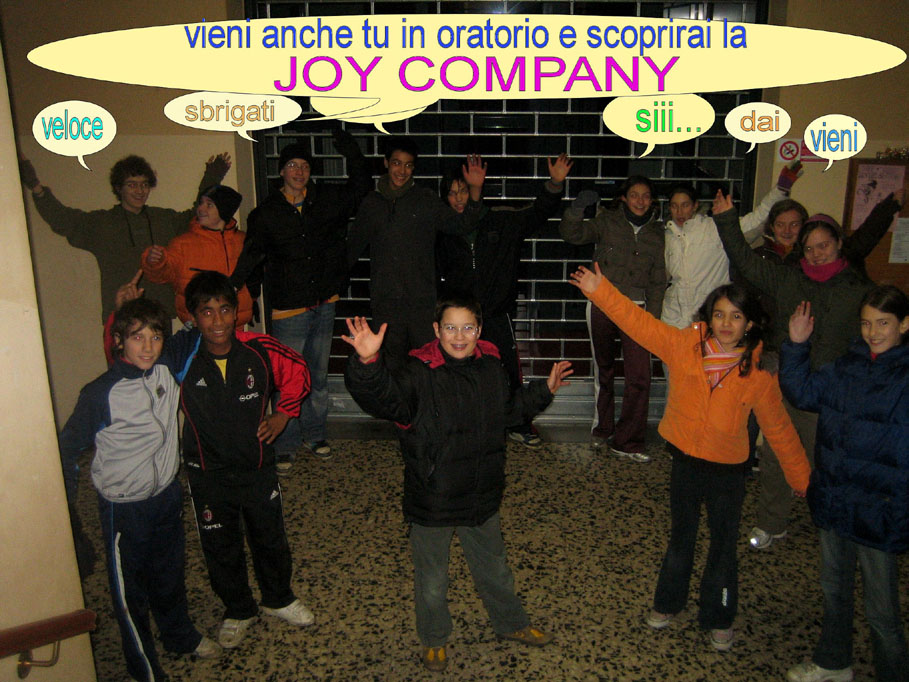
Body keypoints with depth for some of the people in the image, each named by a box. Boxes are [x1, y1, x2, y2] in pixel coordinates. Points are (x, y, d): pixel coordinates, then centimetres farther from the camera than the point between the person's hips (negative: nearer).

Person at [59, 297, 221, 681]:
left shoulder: (167, 373, -10)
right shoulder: (100, 394, -22)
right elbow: (68, 448, -10)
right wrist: (66, 504, -8)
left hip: (167, 495, 5)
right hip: (124, 507, -5)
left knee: (170, 574, 26)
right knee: (130, 591, 14)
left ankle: (181, 637, 51)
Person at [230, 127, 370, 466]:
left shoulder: (327, 200, 4)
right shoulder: (266, 213, -2)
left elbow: (360, 183, 12)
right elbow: (251, 254, -1)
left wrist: (345, 142, 1)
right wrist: (231, 287, -15)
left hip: (324, 306, 3)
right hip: (289, 310, -3)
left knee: (318, 376, 15)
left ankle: (314, 433, 31)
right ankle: (286, 444, 15)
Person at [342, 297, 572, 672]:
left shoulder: (491, 367, -2)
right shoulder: (420, 374, -21)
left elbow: (509, 409, 18)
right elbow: (382, 397, -39)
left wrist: (544, 390, 15)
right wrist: (368, 363, -56)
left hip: (482, 497, 5)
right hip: (431, 501, -4)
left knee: (494, 568, 26)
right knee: (432, 579, 16)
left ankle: (512, 623, 52)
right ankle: (433, 639, 43)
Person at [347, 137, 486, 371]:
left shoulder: (426, 200, 4)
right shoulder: (371, 203, 10)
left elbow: (462, 224, -5)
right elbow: (352, 248, 19)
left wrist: (475, 190, -20)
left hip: (422, 301, -2)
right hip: (385, 303, 2)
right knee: (390, 366, 9)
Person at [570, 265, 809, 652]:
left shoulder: (758, 370, -13)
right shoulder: (683, 345, -12)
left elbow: (777, 427, -3)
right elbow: (638, 322, -12)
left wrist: (800, 477, 4)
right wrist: (600, 291, -20)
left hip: (728, 469, -1)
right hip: (684, 460, 1)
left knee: (724, 544, 14)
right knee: (681, 537, 21)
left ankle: (719, 619, 36)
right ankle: (667, 603, 42)